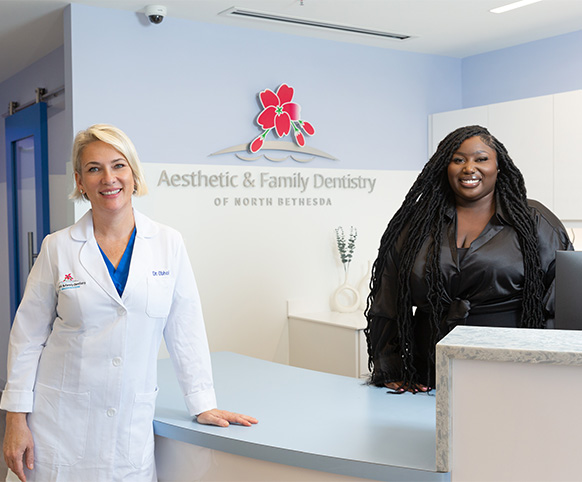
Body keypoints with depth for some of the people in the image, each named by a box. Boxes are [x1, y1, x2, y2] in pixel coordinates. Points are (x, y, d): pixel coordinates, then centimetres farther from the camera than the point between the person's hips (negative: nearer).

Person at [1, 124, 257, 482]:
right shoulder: (58, 248, -1)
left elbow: (186, 330, 3)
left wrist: (203, 405, 2)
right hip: (61, 423, 0)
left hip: (132, 426, 0)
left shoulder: (169, 244, -1)